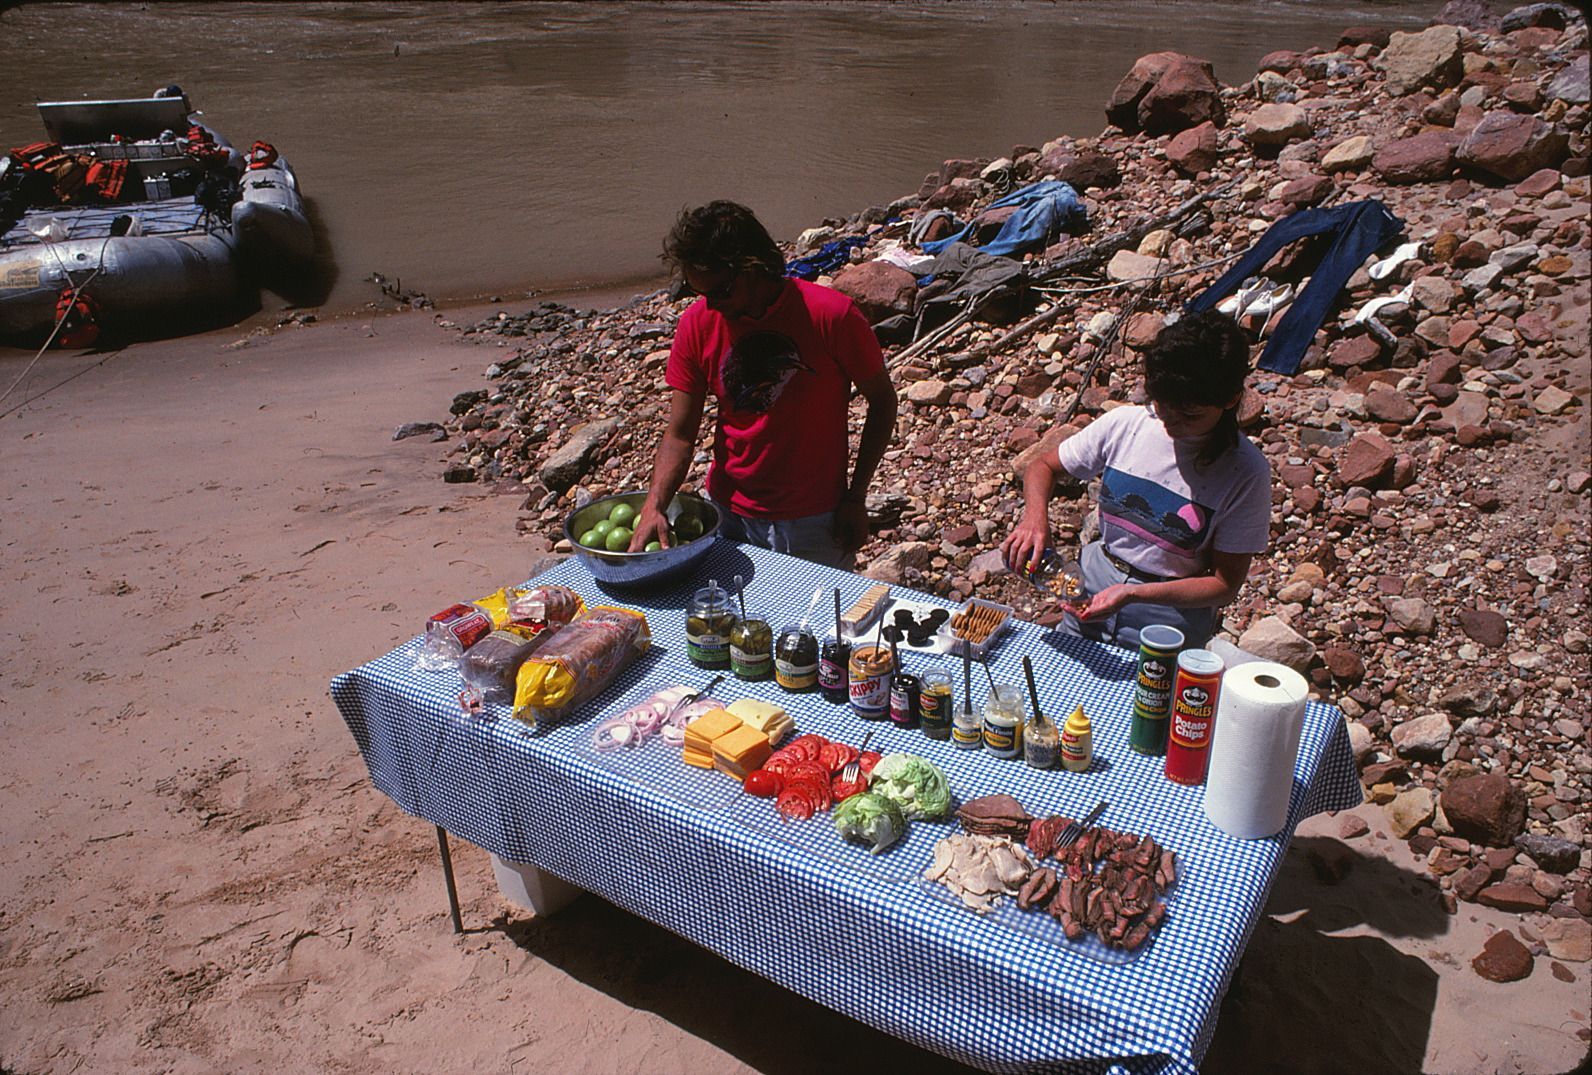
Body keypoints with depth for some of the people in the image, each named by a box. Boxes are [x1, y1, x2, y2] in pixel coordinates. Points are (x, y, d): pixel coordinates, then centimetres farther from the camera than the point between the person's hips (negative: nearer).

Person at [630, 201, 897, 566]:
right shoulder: (697, 323, -8)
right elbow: (679, 434, -5)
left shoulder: (831, 316, -17)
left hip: (812, 521, -3)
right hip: (728, 512, 3)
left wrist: (855, 498, -7)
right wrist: (654, 505, -21)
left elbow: (882, 401, -5)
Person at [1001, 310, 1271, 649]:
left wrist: (1132, 594, -25)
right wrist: (1035, 515, -17)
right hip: (1091, 590, 2)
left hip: (1172, 611, -2)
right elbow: (1043, 467, 6)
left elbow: (1225, 584, -12)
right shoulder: (1123, 424, -7)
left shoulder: (1247, 473, -15)